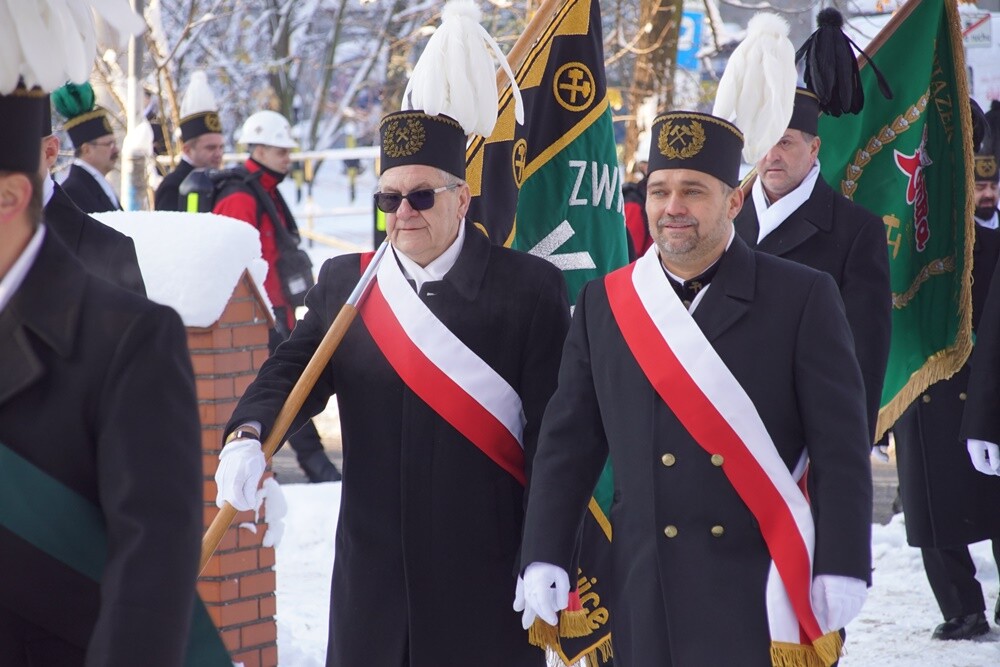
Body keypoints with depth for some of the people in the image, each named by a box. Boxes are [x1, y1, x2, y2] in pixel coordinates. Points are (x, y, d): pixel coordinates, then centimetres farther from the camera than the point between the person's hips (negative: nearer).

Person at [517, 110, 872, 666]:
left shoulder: (803, 299, 0)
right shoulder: (603, 304, 9)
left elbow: (842, 449, -3)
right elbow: (567, 443, 9)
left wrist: (841, 571, -10)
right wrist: (545, 560, 1)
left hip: (763, 594, -3)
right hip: (647, 597, 3)